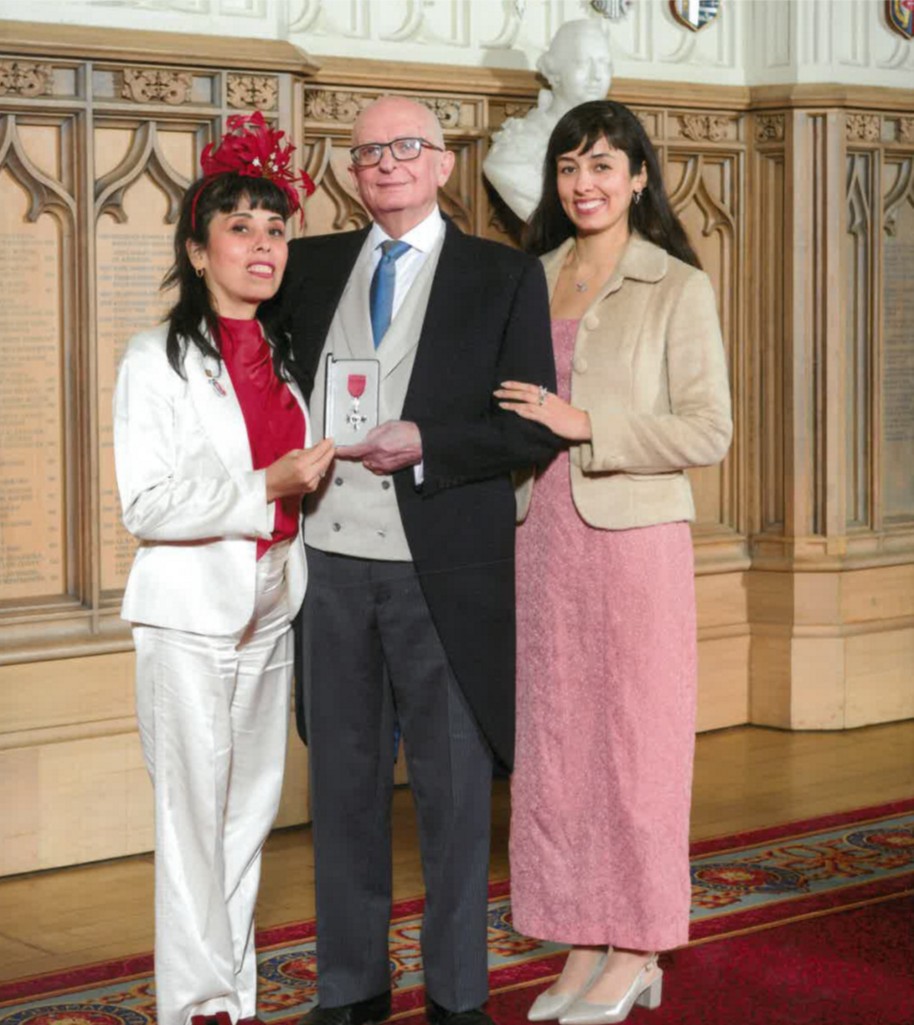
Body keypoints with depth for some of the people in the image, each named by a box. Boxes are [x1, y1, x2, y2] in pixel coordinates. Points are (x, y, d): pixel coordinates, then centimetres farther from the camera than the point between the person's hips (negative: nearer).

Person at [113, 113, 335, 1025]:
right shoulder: (157, 360, -7)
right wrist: (266, 488, -20)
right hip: (191, 612, -7)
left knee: (252, 805, 10)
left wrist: (315, 473, 6)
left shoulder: (282, 356, 13)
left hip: (271, 607, 7)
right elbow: (146, 504, -16)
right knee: (193, 810, -4)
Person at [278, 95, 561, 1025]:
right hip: (330, 564, 3)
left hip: (441, 571, -3)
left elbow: (535, 427, -4)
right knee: (344, 782, 10)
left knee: (452, 788, 5)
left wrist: (422, 446, -16)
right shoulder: (313, 267, 11)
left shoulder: (503, 276, 1)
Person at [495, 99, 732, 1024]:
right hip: (541, 539, 5)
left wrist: (585, 425, -16)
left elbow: (707, 430, -10)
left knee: (633, 739, 2)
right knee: (553, 741, 7)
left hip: (631, 538, -5)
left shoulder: (676, 288, -3)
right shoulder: (532, 281, 12)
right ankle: (581, 947, 17)